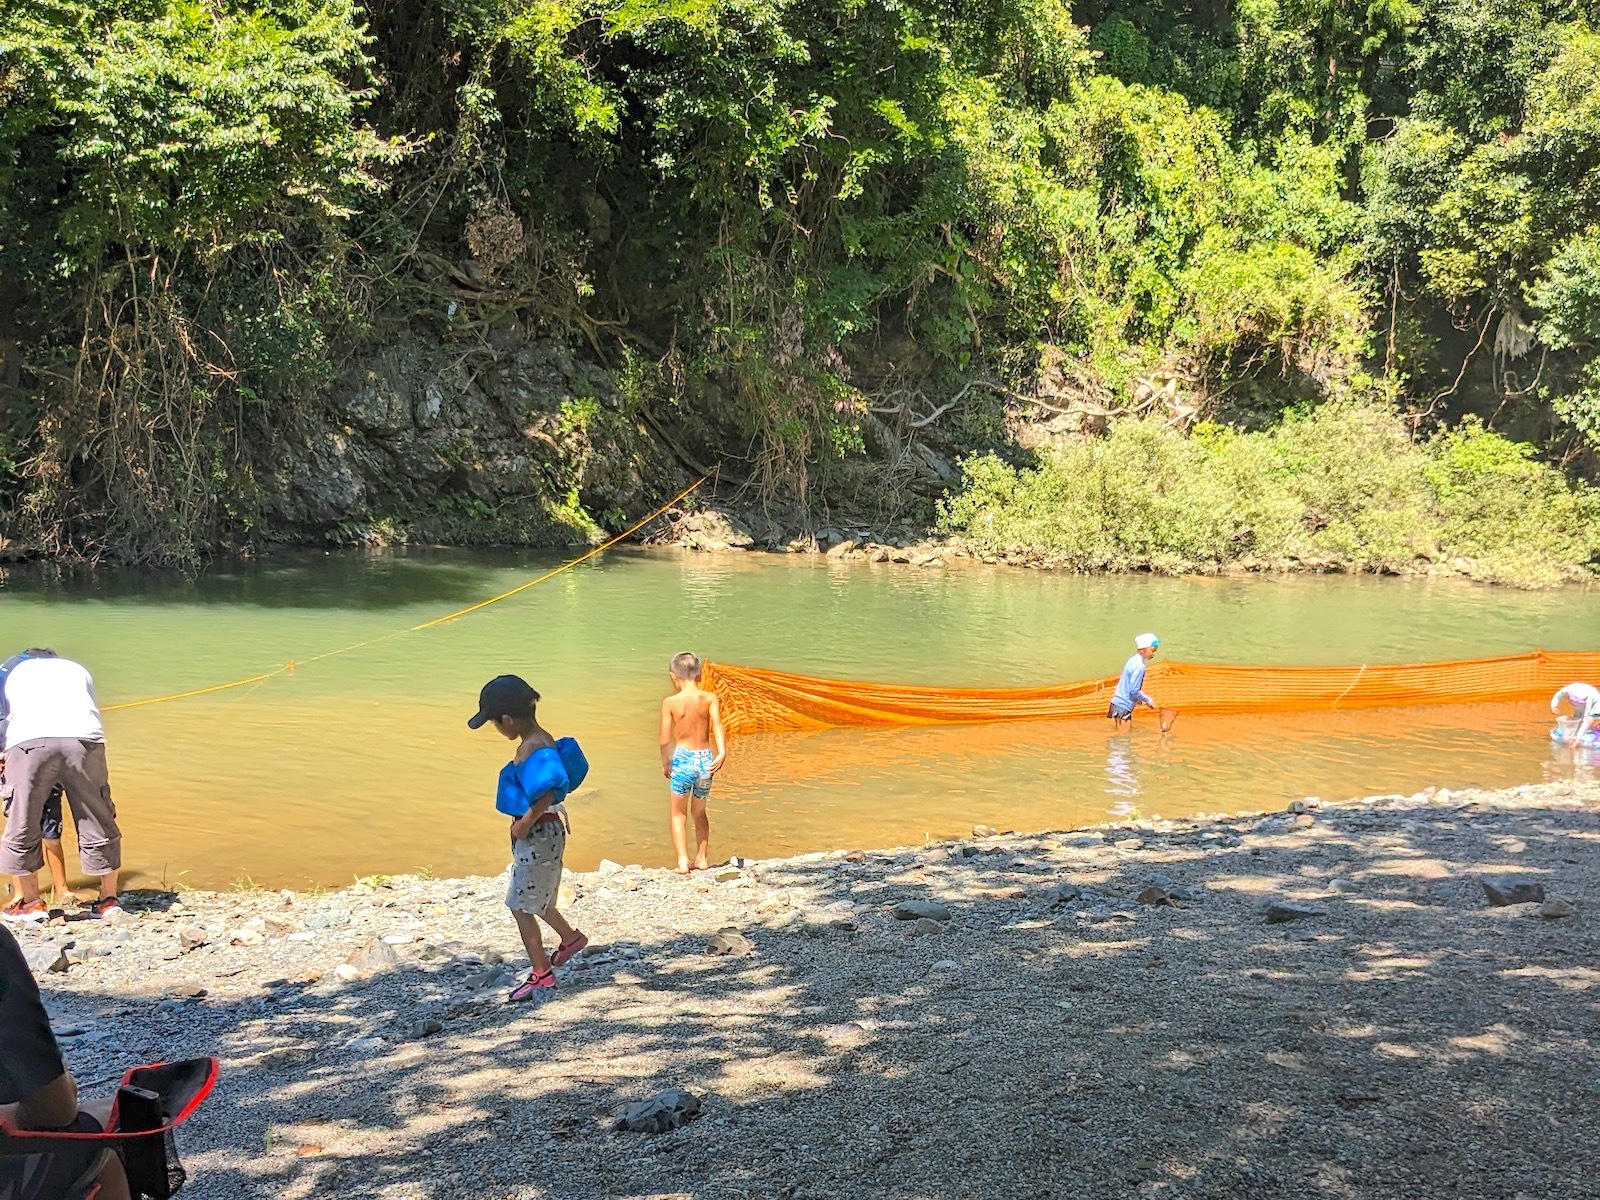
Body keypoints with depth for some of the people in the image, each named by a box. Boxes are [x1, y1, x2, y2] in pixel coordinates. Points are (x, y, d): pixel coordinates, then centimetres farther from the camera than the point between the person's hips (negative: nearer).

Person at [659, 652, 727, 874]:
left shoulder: (670, 702, -6)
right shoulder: (710, 698, -2)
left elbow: (665, 739, -6)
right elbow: (717, 725, -17)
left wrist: (665, 763, 7)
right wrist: (722, 752, -25)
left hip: (682, 759, -2)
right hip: (706, 759, 3)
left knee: (679, 814, 13)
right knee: (700, 812, 23)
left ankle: (683, 861, 2)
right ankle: (702, 858, 25)